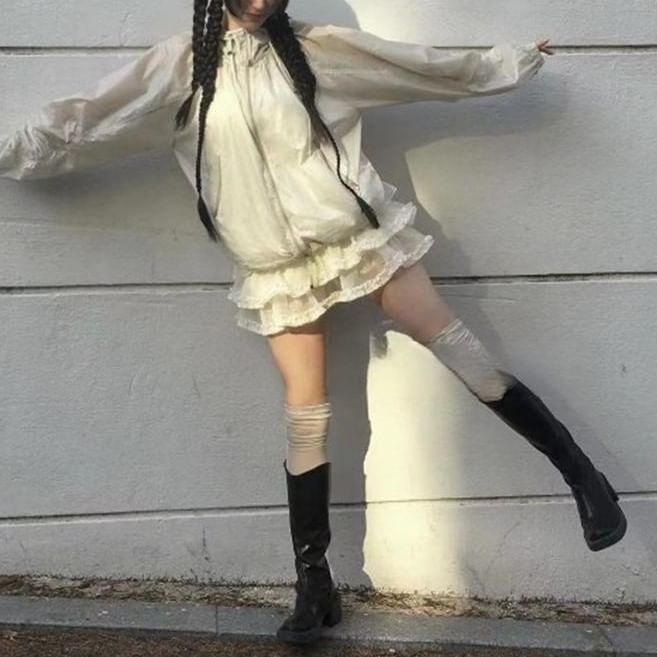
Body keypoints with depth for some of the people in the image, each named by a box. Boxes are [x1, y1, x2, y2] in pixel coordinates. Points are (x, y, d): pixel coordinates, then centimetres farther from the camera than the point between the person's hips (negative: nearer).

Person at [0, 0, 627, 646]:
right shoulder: (180, 64, 2)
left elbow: (418, 64, 11)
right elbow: (83, 120, 7)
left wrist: (509, 60, 16)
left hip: (356, 232, 0)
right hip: (279, 266, 0)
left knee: (454, 343, -5)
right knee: (306, 416, -1)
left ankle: (577, 470, 6)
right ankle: (314, 584, 9)